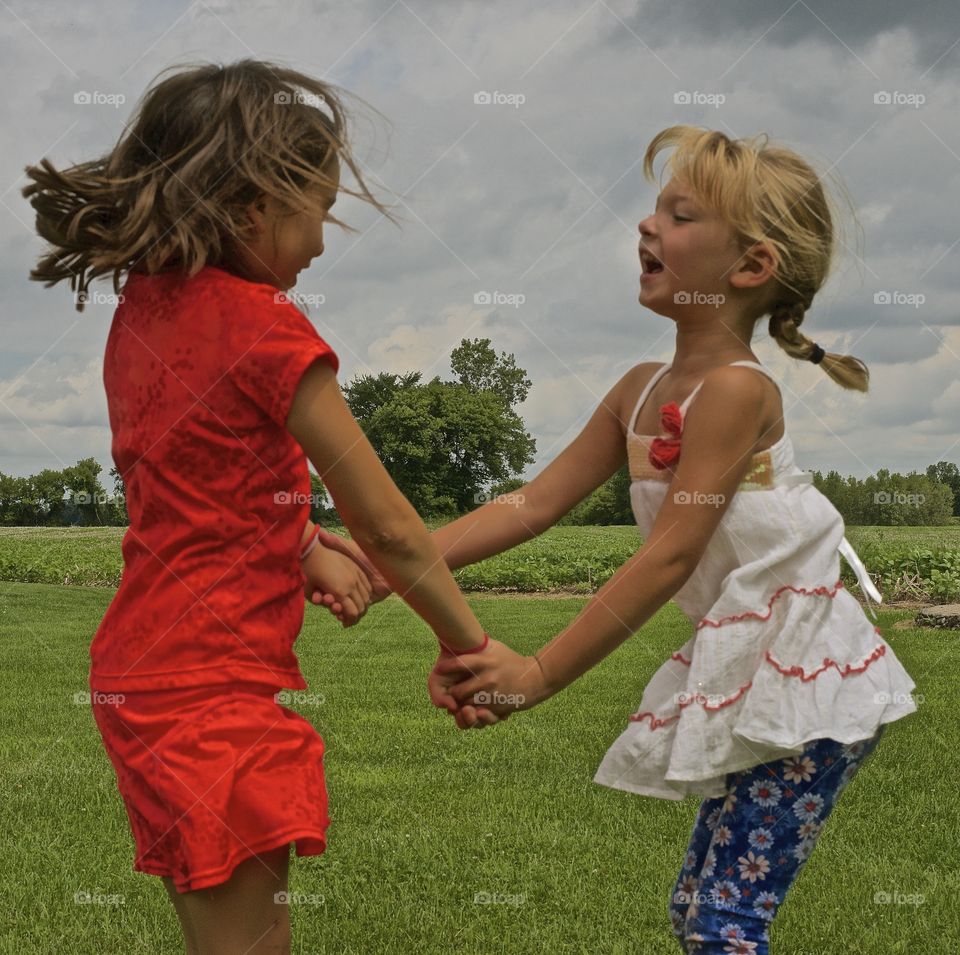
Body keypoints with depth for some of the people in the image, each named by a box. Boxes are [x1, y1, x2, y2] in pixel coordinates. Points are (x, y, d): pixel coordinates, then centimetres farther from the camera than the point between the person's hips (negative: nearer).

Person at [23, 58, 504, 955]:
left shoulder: (143, 307, 7)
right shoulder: (266, 327, -16)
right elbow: (388, 529, -11)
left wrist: (305, 550, 5)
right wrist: (469, 647, 2)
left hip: (139, 670, 9)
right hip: (215, 687, -9)